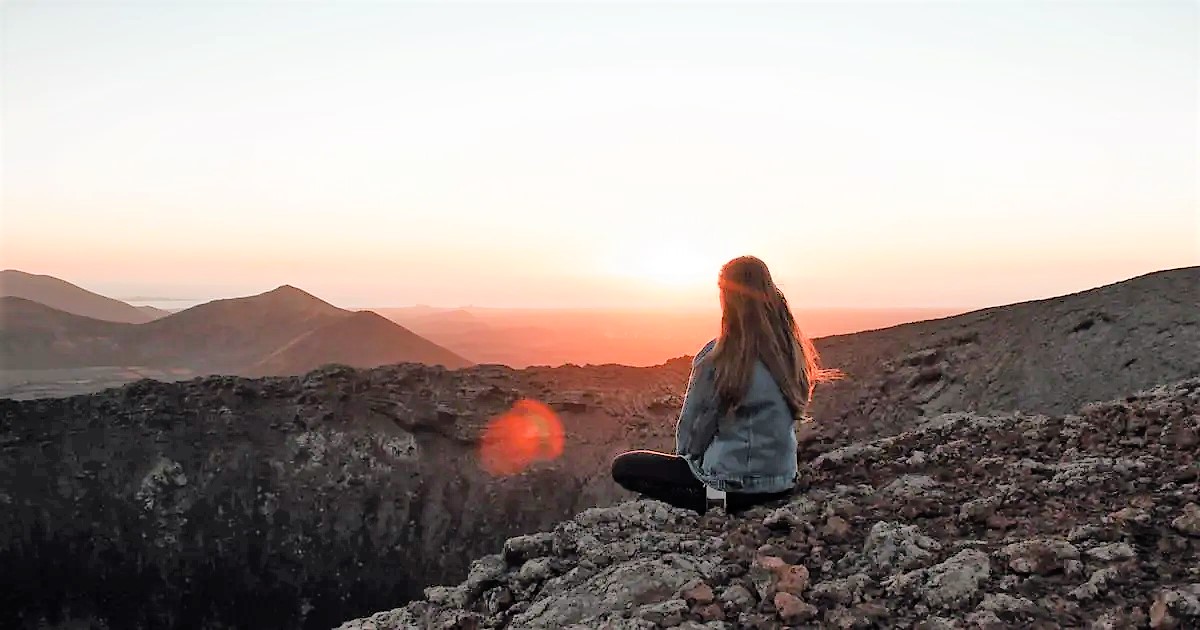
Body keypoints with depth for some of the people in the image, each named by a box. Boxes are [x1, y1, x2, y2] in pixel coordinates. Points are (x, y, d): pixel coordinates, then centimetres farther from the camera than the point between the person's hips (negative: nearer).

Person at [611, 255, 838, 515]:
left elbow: (692, 426, -10)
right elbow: (791, 415, 9)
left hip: (737, 484, -8)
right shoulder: (792, 350, -3)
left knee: (623, 467, 6)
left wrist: (686, 454, 12)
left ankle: (712, 503, -6)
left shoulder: (718, 357, -21)